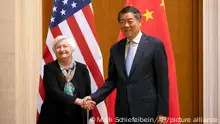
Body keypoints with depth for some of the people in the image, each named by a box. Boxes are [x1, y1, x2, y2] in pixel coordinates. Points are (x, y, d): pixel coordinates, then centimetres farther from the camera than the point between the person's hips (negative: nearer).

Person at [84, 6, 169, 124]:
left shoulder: (155, 44, -4)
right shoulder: (115, 48, 7)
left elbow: (162, 80, -5)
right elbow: (111, 80, 10)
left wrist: (162, 112, -7)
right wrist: (94, 97, -4)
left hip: (146, 110, -4)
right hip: (122, 110, 4)